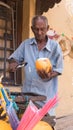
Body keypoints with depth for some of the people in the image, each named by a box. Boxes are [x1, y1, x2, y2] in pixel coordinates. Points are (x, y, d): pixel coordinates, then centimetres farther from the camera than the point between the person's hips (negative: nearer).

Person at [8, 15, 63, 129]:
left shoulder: (55, 46, -2)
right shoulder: (25, 44, 6)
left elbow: (58, 69, 0)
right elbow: (15, 58, 15)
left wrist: (50, 75, -21)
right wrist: (13, 64, -9)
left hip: (46, 94, -2)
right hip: (27, 91, 3)